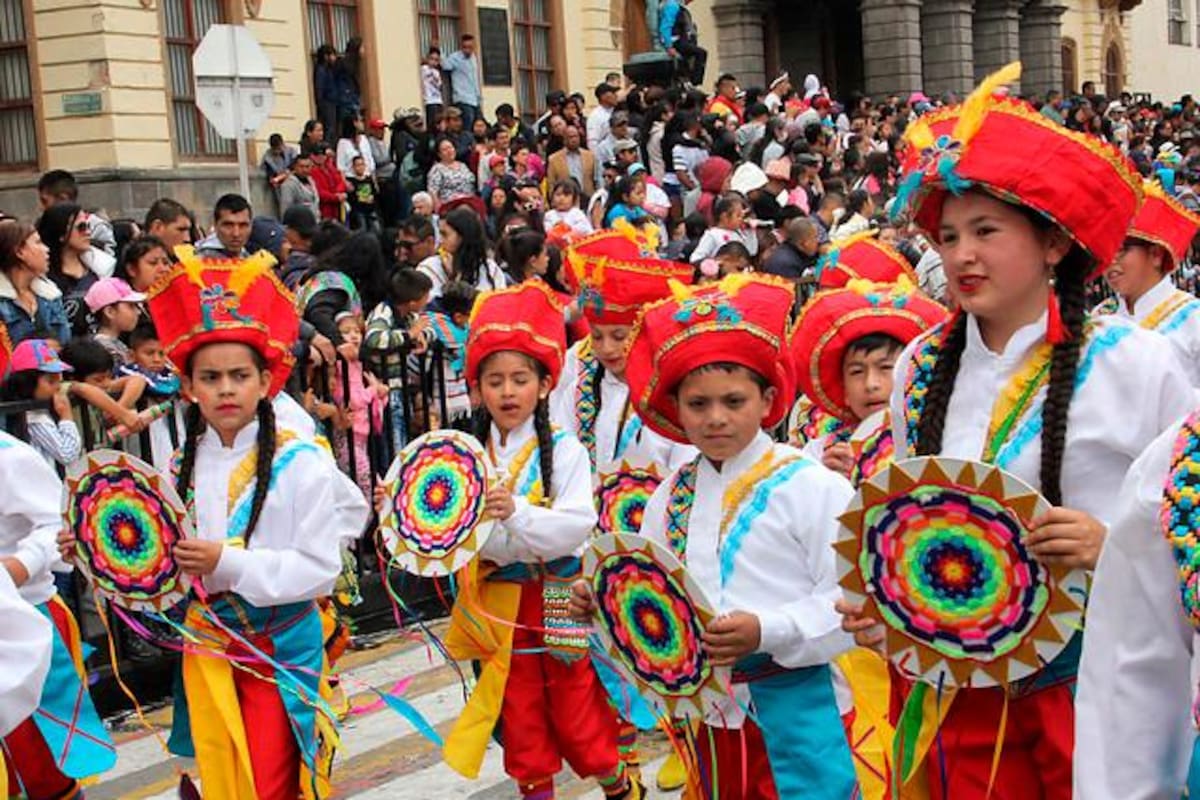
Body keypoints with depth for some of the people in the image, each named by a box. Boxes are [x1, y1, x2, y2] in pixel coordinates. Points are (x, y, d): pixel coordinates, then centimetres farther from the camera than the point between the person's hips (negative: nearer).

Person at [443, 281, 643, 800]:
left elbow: (578, 527, -21)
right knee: (520, 716, 14)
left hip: (558, 600, -3)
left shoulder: (564, 451, -10)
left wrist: (517, 514, -34)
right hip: (499, 604, 3)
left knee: (576, 713, 8)